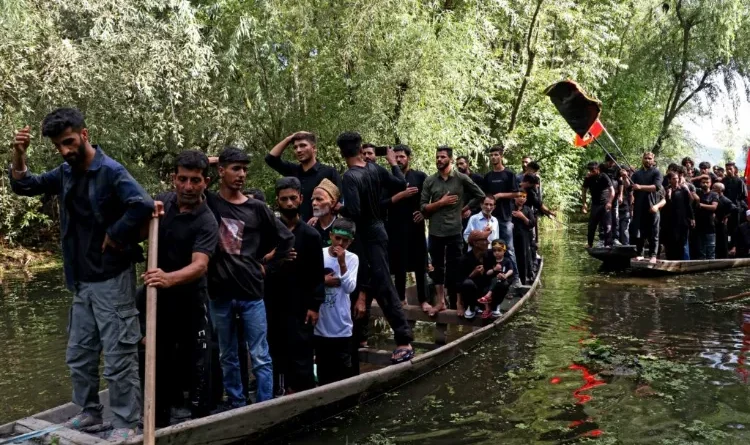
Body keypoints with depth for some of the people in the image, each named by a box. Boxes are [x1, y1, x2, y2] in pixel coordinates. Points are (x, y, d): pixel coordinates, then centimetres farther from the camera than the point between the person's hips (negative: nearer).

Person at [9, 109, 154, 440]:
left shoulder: (111, 171, -17)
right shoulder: (65, 173, 8)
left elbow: (144, 205, -31)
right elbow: (24, 187, 13)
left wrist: (114, 236, -19)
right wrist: (19, 153, -4)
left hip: (111, 280, -8)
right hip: (81, 281, 8)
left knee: (118, 357, 0)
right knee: (79, 356, 18)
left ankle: (125, 424, 11)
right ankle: (89, 412, 35)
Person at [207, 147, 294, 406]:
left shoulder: (256, 209, 2)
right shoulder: (208, 203, 2)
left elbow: (287, 239, 11)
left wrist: (267, 266, 8)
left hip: (251, 292, 0)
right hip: (220, 293, 1)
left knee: (260, 357, 1)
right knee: (228, 358, 12)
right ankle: (237, 407, 24)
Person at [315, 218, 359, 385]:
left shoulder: (352, 258, -2)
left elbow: (350, 288, -12)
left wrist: (342, 264, -20)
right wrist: (322, 281, -13)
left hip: (342, 325, 0)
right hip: (320, 324, 1)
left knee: (343, 368, 5)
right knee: (323, 367, 13)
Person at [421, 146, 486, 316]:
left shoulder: (461, 178, -1)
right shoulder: (429, 180, 3)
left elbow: (480, 195, 8)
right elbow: (423, 208, 0)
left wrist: (464, 209, 3)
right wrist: (441, 203, -12)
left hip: (454, 231, -2)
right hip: (435, 232, 3)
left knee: (455, 268, 3)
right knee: (437, 267, 11)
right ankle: (440, 302, 21)